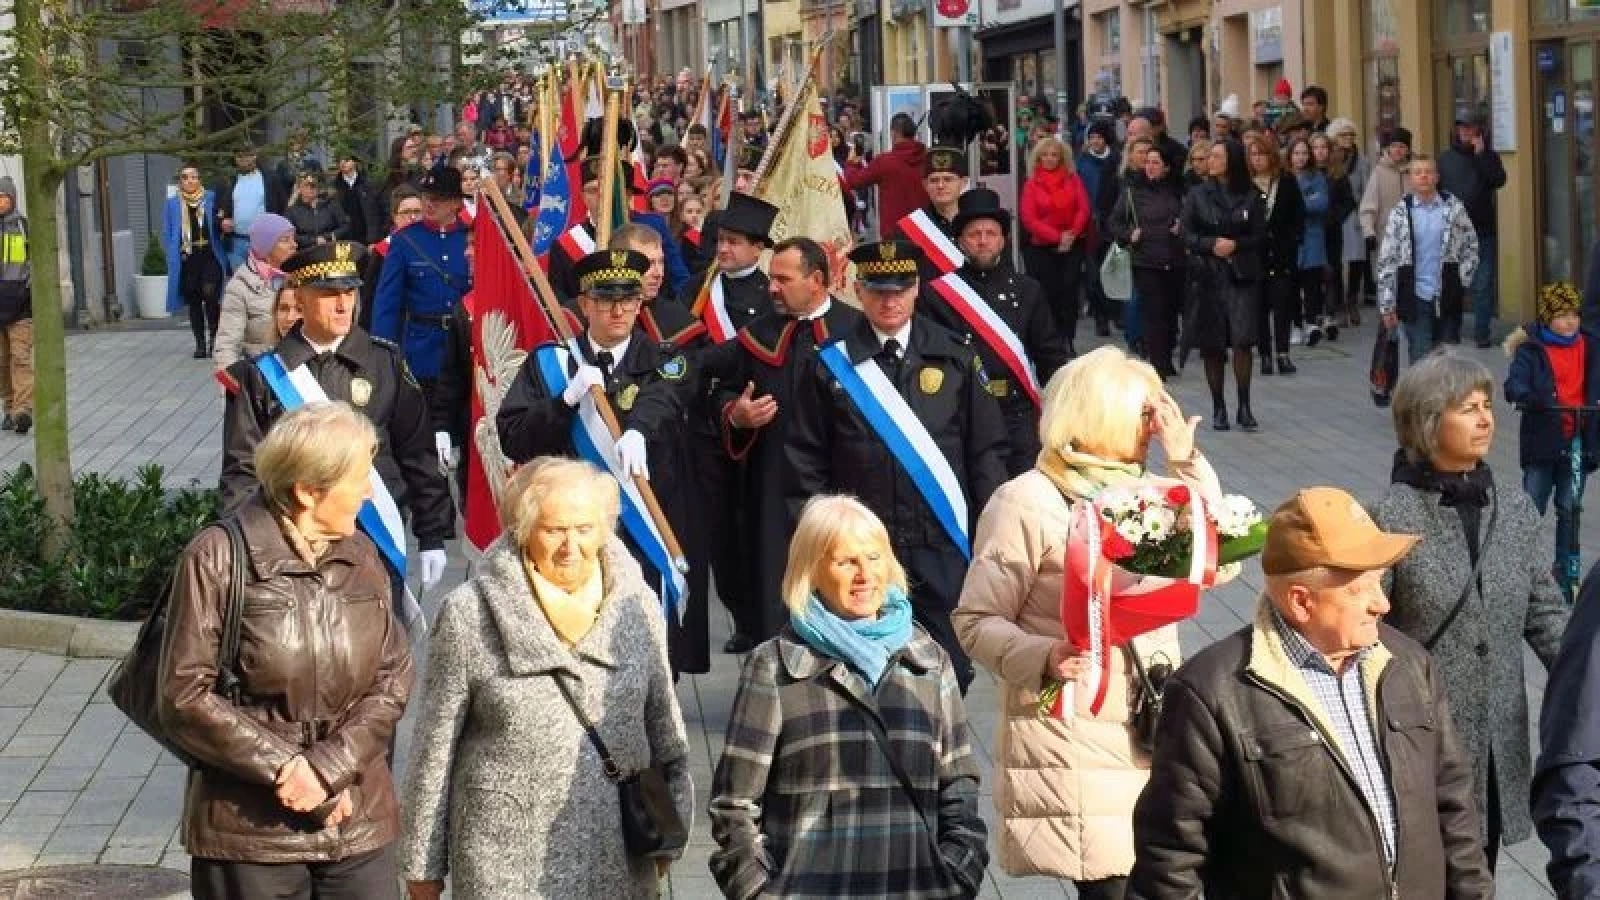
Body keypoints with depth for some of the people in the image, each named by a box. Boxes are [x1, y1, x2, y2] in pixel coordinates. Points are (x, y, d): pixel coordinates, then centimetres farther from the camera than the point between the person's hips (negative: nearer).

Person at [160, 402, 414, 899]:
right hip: (251, 827, -4)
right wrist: (288, 767, -15)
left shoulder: (362, 556, 6)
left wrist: (331, 767, -11)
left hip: (359, 821, 4)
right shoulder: (218, 557, -8)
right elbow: (183, 696, -10)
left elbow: (393, 677, 3)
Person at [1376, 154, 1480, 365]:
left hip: (1447, 298, 2)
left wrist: (1463, 278, 2)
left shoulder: (1453, 208, 2)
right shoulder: (1401, 213, -2)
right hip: (1415, 299, -2)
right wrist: (1387, 305, -3)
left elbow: (1471, 245, 14)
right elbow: (1386, 261, 0)